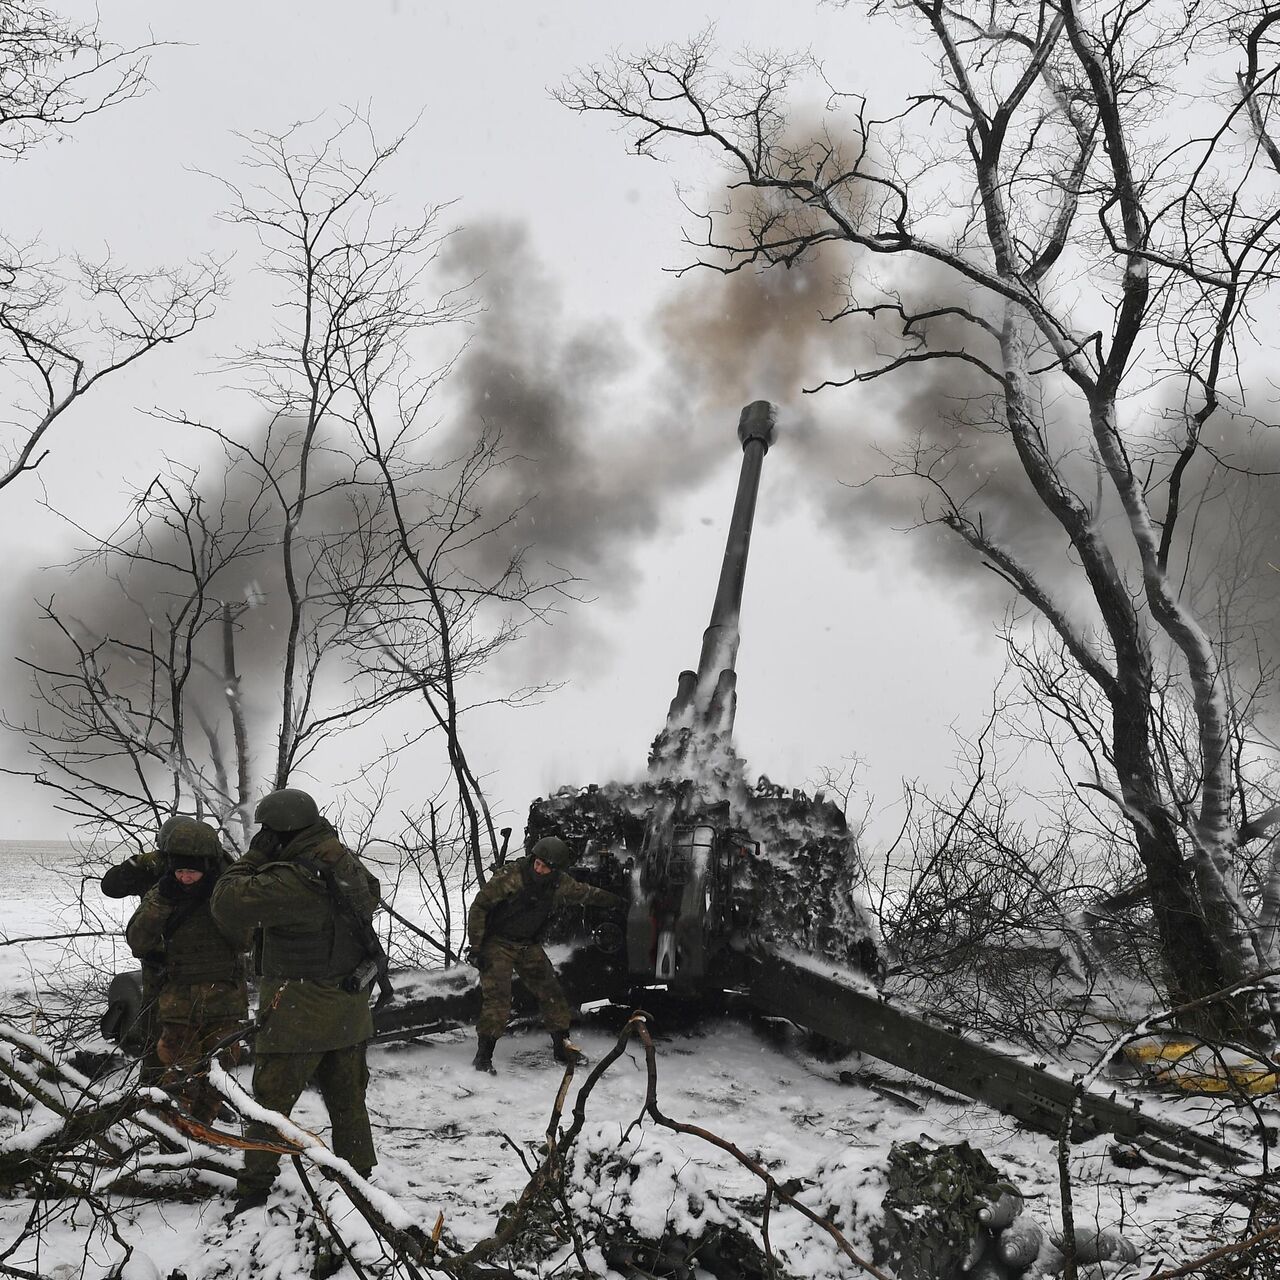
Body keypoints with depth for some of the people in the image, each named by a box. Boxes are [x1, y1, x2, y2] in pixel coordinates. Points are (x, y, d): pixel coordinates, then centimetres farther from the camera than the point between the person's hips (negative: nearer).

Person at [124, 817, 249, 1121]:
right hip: (177, 1001, -1)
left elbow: (243, 941, -11)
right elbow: (137, 942, -12)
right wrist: (162, 902, -22)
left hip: (225, 997, 1)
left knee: (218, 1071, 11)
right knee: (178, 1075, -6)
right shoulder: (159, 894, 0)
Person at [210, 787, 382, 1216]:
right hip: (350, 1008, 8)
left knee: (270, 1101, 5)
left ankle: (254, 1192, 11)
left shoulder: (292, 879, -25)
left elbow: (227, 905, -22)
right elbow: (370, 893, 22)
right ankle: (359, 1176, 29)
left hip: (299, 1013, -8)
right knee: (347, 1099, 19)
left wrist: (253, 857, -12)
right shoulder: (348, 863, 1)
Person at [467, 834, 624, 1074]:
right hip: (498, 943, -5)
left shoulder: (561, 885, -6)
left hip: (529, 947, 5)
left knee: (550, 992, 3)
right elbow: (479, 906, -16)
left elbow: (588, 894, 14)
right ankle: (483, 1056, -9)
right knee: (497, 997, -16)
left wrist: (620, 902, 25)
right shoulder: (511, 876, -22)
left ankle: (562, 1045, 19)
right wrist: (475, 946, -17)